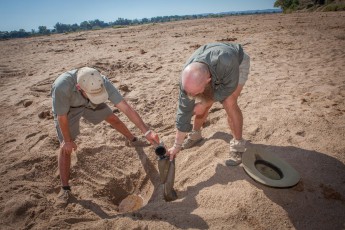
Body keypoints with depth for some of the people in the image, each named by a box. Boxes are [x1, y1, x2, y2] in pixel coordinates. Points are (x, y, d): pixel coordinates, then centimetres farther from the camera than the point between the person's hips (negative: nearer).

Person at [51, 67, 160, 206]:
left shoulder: (102, 83, -38)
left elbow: (126, 108, -38)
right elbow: (62, 117, -29)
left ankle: (132, 140, 39)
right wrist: (67, 140, -15)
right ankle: (65, 188, 10)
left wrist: (147, 132, -43)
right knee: (65, 148, -7)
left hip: (88, 103, 3)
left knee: (113, 118, 10)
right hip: (66, 109, -3)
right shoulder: (62, 86, -45)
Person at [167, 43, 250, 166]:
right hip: (212, 68, 3)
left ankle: (238, 145, -5)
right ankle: (195, 135, 23)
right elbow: (184, 110, -24)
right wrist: (177, 145, -17)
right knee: (200, 104, -4)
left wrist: (205, 103, -25)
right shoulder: (188, 78, -32)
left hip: (238, 63, -3)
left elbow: (229, 87, -26)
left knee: (229, 103, -22)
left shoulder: (227, 62, -47)